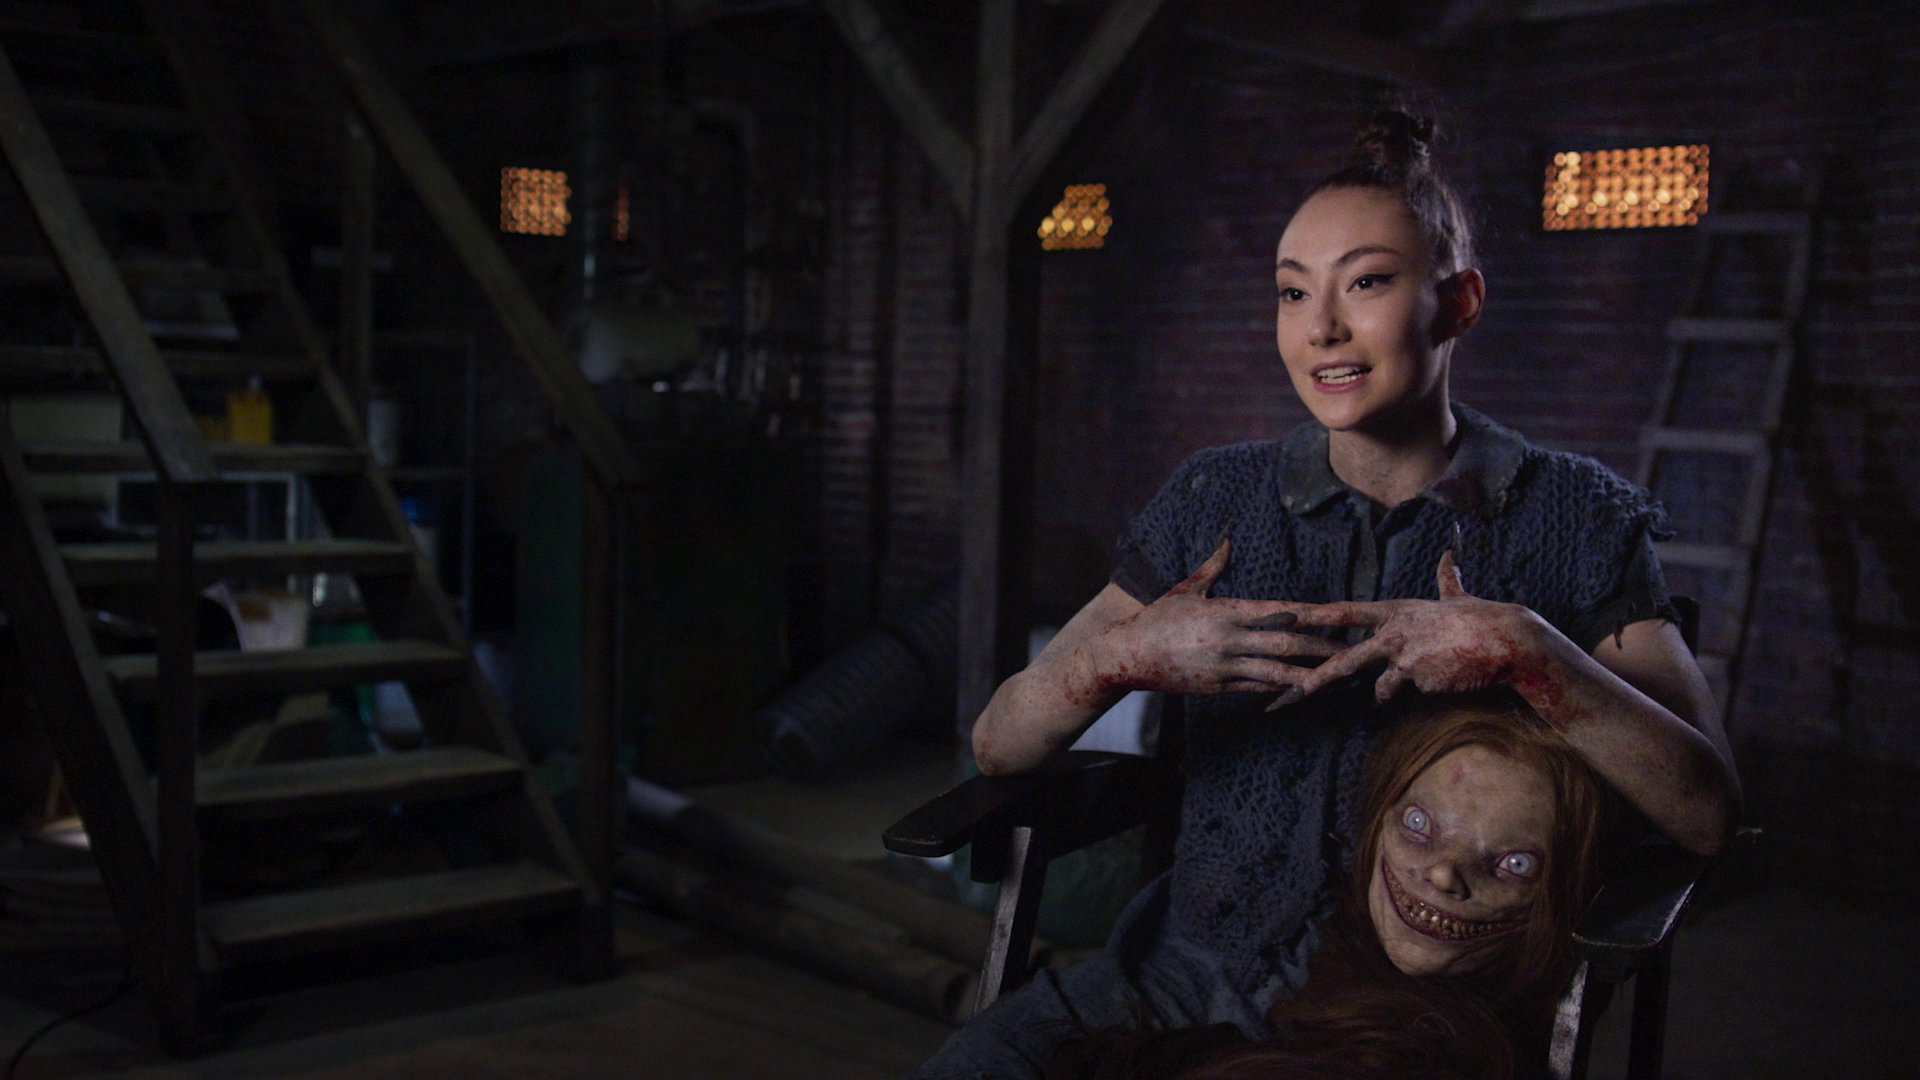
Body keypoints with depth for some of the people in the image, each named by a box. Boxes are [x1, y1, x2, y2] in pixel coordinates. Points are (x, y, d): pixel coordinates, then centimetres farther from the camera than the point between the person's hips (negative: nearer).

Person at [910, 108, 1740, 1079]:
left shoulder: (1573, 519, 0)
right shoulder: (1215, 500, 7)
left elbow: (1707, 815, -9)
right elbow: (998, 746, 4)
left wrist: (1526, 654, -23)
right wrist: (1117, 656, -17)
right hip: (1192, 972, 2)